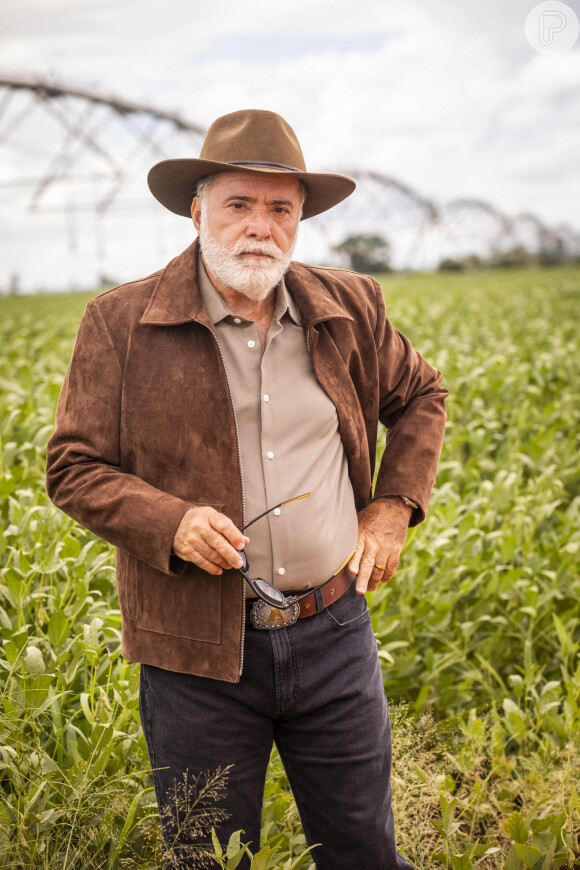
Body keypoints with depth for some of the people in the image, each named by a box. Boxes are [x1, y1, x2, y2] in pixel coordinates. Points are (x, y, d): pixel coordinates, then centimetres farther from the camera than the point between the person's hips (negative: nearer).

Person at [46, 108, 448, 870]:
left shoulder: (350, 311, 3)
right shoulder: (121, 324, -6)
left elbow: (420, 395, 19)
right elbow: (73, 470, -2)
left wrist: (393, 509, 6)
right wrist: (169, 523, -20)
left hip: (333, 634, 2)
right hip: (198, 650, -2)